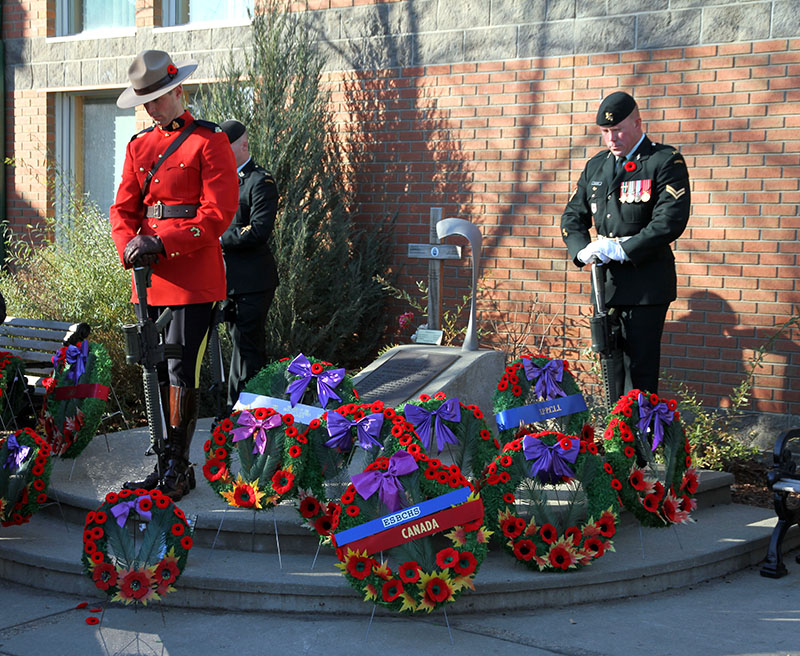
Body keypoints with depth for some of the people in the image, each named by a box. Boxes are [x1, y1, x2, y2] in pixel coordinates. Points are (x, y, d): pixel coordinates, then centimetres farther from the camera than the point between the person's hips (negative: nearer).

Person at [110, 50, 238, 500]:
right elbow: (124, 208, 13)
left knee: (181, 371, -8)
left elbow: (219, 213, -11)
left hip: (194, 278, -6)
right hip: (151, 279, 6)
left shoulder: (210, 141, -3)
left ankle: (178, 469, 0)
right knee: (157, 373, 9)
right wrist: (131, 246, -8)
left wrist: (164, 243, -18)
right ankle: (165, 466, 18)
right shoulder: (140, 146, 16)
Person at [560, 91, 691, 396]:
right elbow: (573, 216, 18)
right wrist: (582, 250, -3)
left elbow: (671, 221, -16)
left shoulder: (665, 162, -6)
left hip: (645, 282, -6)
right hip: (606, 281, 6)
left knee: (639, 368, -6)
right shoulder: (596, 166, 14)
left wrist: (621, 250, -18)